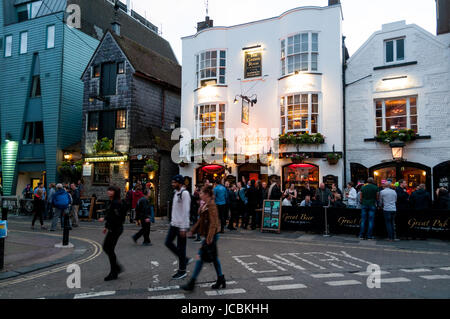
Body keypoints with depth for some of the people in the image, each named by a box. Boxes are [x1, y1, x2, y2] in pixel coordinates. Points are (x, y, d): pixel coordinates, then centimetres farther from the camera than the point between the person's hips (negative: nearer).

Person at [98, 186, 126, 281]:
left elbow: (117, 216, -25)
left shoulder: (117, 203, -18)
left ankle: (114, 273, 10)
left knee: (110, 249, -3)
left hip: (116, 229, -10)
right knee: (105, 247, 15)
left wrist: (104, 219, -19)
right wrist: (106, 226, 19)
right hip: (112, 229, 10)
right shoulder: (111, 202, 13)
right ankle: (117, 267, 26)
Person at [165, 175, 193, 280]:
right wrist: (172, 221, 17)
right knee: (168, 242, 11)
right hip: (174, 224, 9)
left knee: (181, 247, 0)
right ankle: (185, 259, 24)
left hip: (181, 225, -9)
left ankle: (182, 271, 14)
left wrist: (183, 228, -20)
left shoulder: (184, 193, -17)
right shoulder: (176, 192, 11)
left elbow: (186, 211, -20)